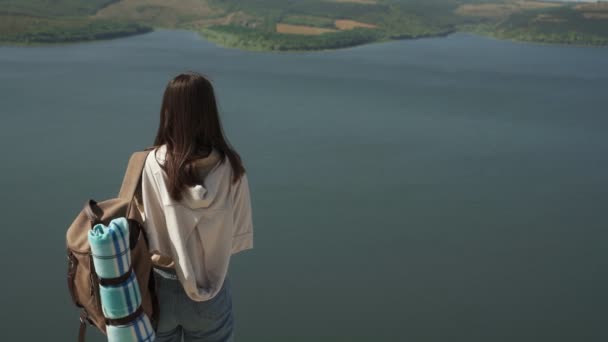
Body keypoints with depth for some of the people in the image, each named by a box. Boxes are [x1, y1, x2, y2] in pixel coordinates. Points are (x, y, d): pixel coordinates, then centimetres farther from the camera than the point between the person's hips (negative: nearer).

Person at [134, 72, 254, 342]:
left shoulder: (154, 163, -18)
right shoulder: (231, 167, -16)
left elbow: (150, 235, -12)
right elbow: (241, 236, -8)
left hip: (162, 287, 0)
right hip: (211, 291, 0)